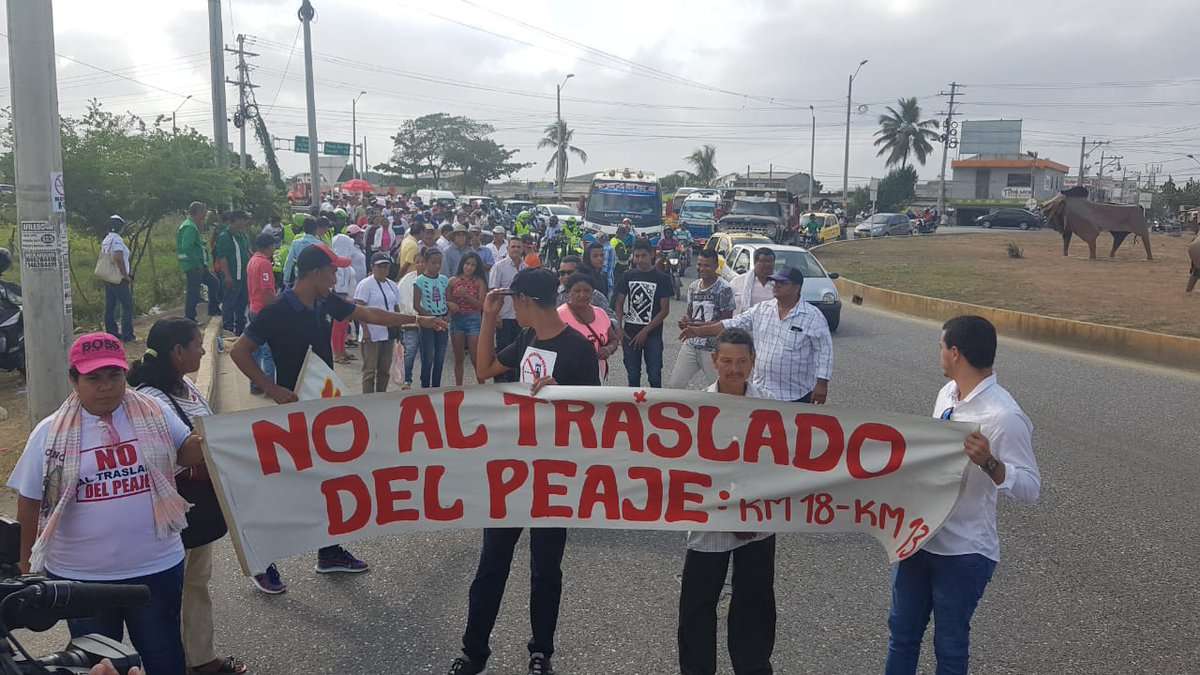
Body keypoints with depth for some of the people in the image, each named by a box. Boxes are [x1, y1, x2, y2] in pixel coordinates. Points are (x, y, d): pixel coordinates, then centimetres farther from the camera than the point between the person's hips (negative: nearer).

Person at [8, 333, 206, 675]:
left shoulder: (155, 414, -4)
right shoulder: (49, 433, -5)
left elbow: (188, 451, 8)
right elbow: (30, 502, 3)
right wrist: (26, 563, 8)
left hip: (156, 567, 0)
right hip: (79, 576, 0)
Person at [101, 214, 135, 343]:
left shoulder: (105, 240, 13)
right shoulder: (117, 240, -15)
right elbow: (118, 258, -27)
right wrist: (126, 275, -19)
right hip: (119, 279, -9)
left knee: (110, 307, 9)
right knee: (127, 306, -3)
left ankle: (111, 333, 14)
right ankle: (127, 334, -4)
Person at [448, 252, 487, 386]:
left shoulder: (479, 282, 0)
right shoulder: (453, 281, 4)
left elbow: (480, 304, -7)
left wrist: (465, 295, -18)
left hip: (473, 320, -2)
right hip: (456, 320, 2)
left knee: (476, 358, -5)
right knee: (458, 358, 9)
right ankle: (458, 387, 18)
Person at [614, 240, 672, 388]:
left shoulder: (662, 278, -4)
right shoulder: (628, 276, 5)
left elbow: (665, 310, -6)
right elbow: (619, 303, 10)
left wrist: (645, 331, -11)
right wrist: (619, 327, -3)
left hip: (652, 334, -3)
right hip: (630, 333, 3)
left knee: (654, 375, -1)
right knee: (633, 375, 10)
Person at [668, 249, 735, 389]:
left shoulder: (724, 289, -10)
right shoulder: (693, 287, 10)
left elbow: (726, 321, -11)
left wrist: (699, 325, -20)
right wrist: (685, 322, -5)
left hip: (713, 348, -6)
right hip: (690, 344, 6)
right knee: (675, 384, 4)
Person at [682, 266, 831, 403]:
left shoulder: (814, 317, -8)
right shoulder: (761, 309, 7)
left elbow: (824, 352, -9)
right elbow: (732, 324, 7)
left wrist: (822, 384, -14)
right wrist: (700, 331, 1)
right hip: (761, 391, 5)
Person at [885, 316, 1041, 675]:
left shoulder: (1003, 415, -23)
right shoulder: (947, 393, 2)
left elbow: (1030, 489, -23)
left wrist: (989, 462, -39)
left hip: (963, 552, -7)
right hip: (919, 536, 7)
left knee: (950, 646, 11)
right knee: (901, 631, 20)